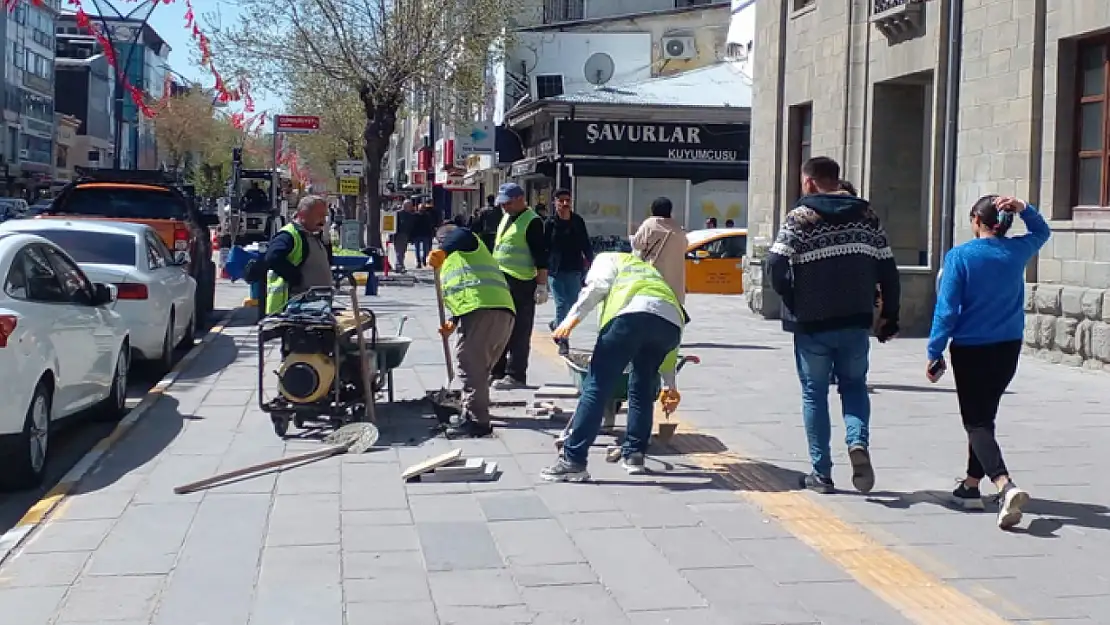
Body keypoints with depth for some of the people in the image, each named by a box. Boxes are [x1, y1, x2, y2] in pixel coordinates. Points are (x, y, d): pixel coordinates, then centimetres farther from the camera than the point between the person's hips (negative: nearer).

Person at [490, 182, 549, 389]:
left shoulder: (532, 221, -11)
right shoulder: (506, 218, 16)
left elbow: (541, 256, -15)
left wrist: (541, 285, -19)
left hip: (521, 284, -9)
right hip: (500, 281, 9)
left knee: (519, 332, -4)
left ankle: (515, 376, 0)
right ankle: (497, 372, 22)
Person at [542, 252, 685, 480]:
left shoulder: (607, 259, 33)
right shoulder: (652, 271, 45)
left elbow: (598, 284, 5)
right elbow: (667, 341, 42)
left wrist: (574, 316, -3)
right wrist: (669, 384, 46)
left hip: (632, 312, -6)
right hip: (672, 321, 6)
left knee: (597, 388, -4)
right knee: (642, 390, 25)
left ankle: (573, 460, -7)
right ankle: (634, 455, 25)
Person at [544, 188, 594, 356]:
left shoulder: (578, 221, 4)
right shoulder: (550, 223, -3)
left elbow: (585, 244, 10)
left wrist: (590, 259, -1)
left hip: (575, 269, 3)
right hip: (556, 271, -3)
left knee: (573, 304, 9)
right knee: (561, 304, -5)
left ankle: (556, 324, 38)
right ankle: (563, 342, 3)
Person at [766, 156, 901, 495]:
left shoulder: (800, 218, -6)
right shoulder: (866, 215, 6)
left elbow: (776, 265, -16)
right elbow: (887, 269, 6)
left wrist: (791, 300, 0)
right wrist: (889, 315, 14)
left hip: (812, 324, -3)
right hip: (856, 321, 3)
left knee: (814, 393, 9)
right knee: (854, 385, 18)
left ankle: (821, 473, 10)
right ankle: (858, 442, -9)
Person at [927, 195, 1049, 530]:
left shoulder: (960, 256, -12)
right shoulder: (1017, 251, 1)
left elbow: (947, 309, -13)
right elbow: (1042, 232, 25)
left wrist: (934, 353, -6)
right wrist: (1024, 209, 5)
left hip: (970, 349, -5)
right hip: (1008, 348, 5)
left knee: (977, 422, -4)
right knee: (984, 416, 20)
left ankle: (1006, 486, -26)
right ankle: (971, 485, 26)